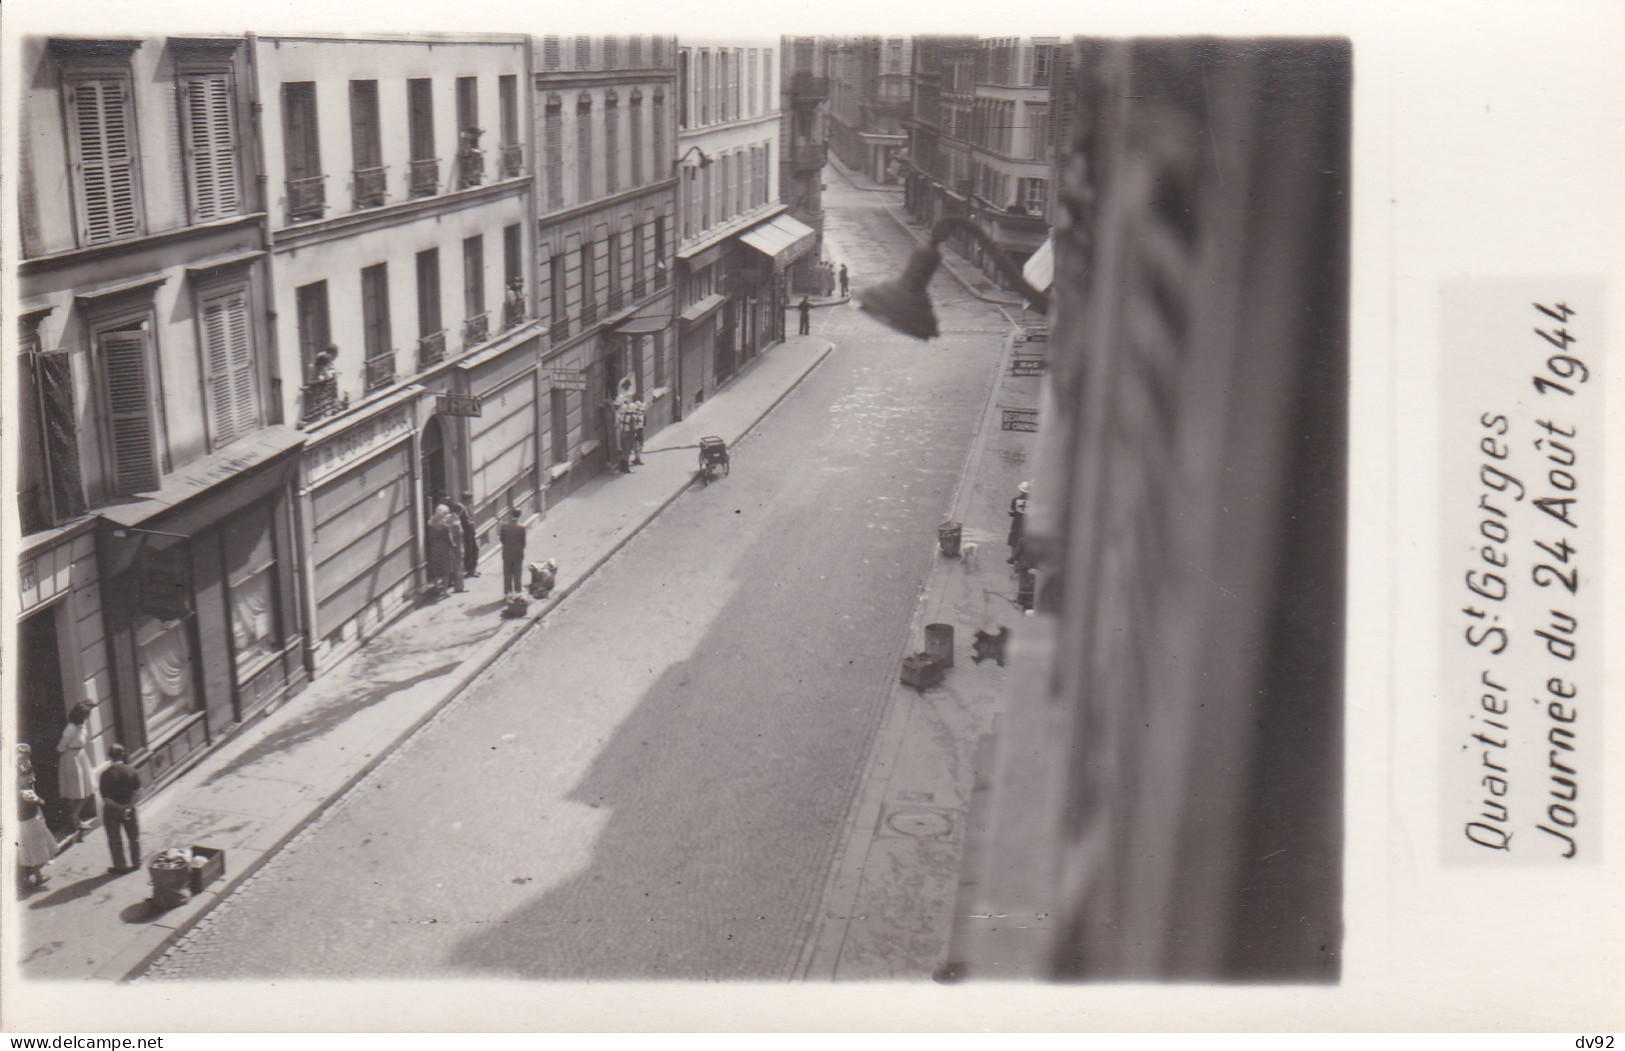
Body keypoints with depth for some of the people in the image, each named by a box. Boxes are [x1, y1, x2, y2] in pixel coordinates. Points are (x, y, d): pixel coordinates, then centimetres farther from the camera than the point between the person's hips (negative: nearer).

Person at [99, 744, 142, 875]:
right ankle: (136, 863, 27)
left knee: (115, 840, 11)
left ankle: (120, 866, 17)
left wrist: (117, 806, -9)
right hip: (129, 809, 3)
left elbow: (105, 798, -18)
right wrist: (129, 804, -2)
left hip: (111, 810, -3)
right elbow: (137, 791, -8)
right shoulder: (131, 771, -9)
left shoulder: (106, 774, -17)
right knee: (133, 836, 17)